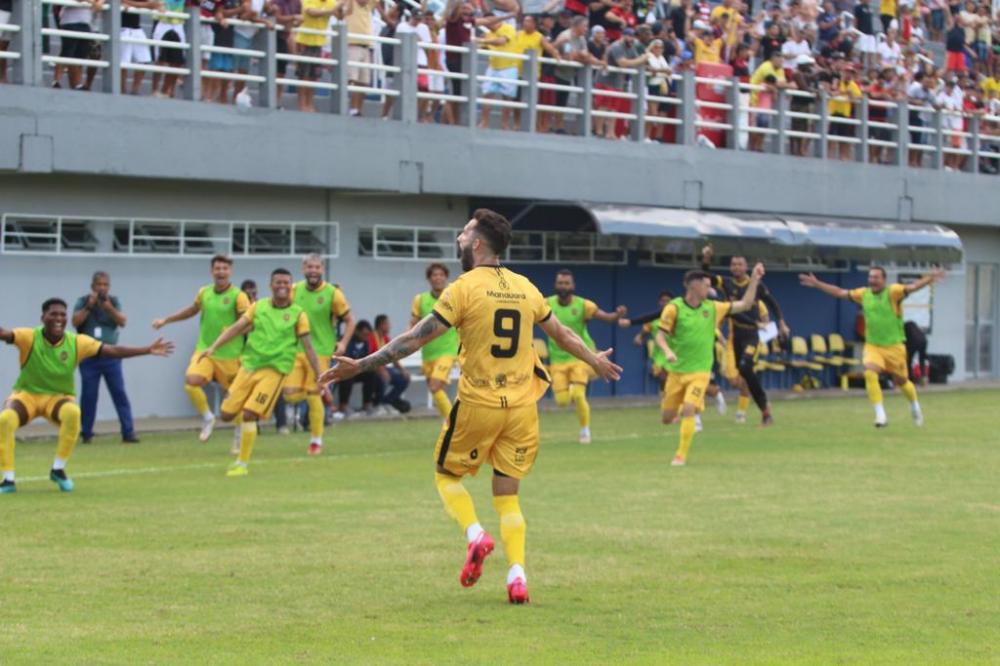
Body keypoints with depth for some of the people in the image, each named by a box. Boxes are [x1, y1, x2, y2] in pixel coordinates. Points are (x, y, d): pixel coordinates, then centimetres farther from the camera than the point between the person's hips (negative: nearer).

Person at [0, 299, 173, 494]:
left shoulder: (77, 343, -8)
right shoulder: (29, 337, -14)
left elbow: (113, 351, -8)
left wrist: (148, 350, -14)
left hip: (59, 397, 1)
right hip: (26, 394, -1)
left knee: (72, 413, -35)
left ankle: (58, 469, -15)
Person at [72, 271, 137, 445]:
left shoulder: (114, 302, 5)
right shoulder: (83, 301, 2)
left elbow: (122, 322, -8)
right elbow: (76, 322, -11)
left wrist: (109, 307, -21)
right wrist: (89, 306, -19)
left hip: (111, 357, 1)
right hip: (89, 357, -1)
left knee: (120, 394, -4)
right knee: (88, 396, 1)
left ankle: (128, 432, -5)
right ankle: (86, 434, 10)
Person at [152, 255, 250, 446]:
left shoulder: (238, 296, -9)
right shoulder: (204, 293, 6)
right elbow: (193, 310, 26)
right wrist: (166, 320, 26)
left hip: (229, 355, -3)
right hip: (204, 350, 3)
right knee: (191, 382, -21)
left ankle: (240, 435, 27)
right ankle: (207, 418, 3)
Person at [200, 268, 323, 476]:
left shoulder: (298, 314, -1)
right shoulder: (258, 307, 6)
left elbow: (308, 347, -1)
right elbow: (236, 328, -1)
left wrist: (320, 379, -4)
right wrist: (213, 347, -14)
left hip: (274, 369, -4)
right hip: (249, 365, 4)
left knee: (249, 415, -16)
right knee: (227, 414, 1)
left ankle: (242, 464, 0)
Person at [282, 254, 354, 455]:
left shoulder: (332, 293, -8)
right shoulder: (295, 290, 3)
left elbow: (350, 321, -2)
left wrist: (343, 342, -15)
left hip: (320, 351, -4)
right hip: (296, 350, 4)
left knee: (313, 396, -4)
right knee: (290, 394, -5)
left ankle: (316, 440, 12)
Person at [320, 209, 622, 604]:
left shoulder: (465, 288, -9)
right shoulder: (525, 288, 7)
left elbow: (416, 338, -11)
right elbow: (563, 335, 21)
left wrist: (360, 366, -8)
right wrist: (595, 361, 40)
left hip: (478, 404, -4)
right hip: (521, 405, 4)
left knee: (447, 474, 17)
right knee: (507, 494, 11)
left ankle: (474, 534, -8)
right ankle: (517, 575, -3)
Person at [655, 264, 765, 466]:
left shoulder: (712, 308, 3)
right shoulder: (674, 308, -7)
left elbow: (745, 304, 9)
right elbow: (660, 335, -7)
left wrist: (754, 280, 2)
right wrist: (667, 351, -27)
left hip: (700, 371, 1)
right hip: (676, 371, -1)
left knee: (689, 410, -19)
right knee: (667, 417, 4)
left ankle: (681, 455, -8)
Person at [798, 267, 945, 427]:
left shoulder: (893, 292, -10)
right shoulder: (864, 294, 4)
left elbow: (913, 287, -24)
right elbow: (840, 292, 14)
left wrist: (929, 278, -42)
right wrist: (817, 284, 16)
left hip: (894, 346, -3)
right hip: (872, 346, 3)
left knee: (901, 381, 9)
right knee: (870, 373, -22)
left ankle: (915, 407, 40)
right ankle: (880, 415, -17)